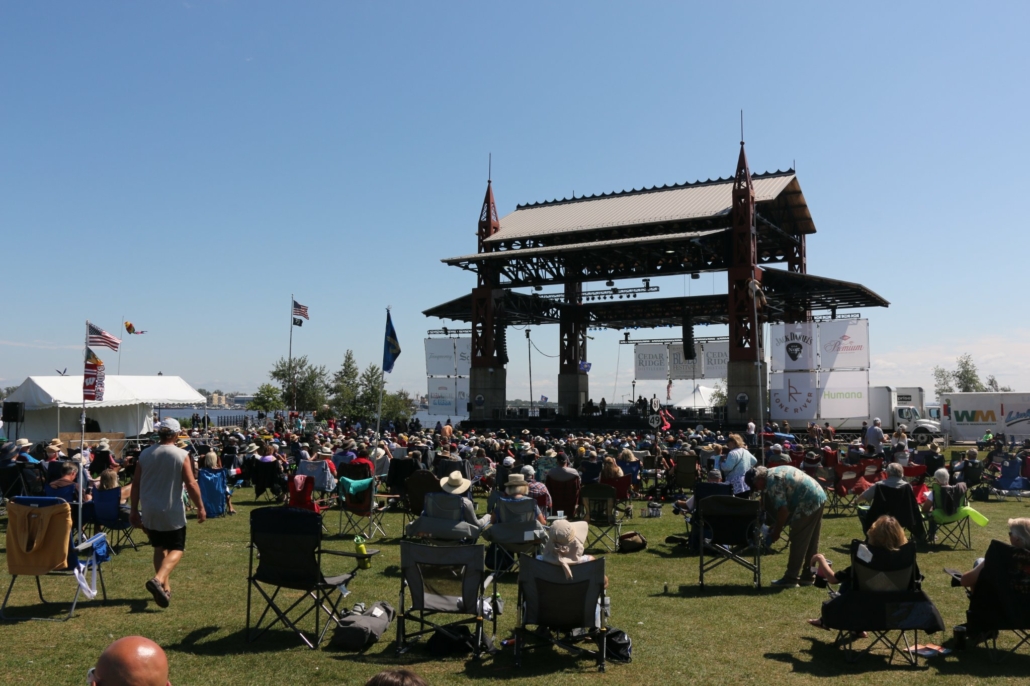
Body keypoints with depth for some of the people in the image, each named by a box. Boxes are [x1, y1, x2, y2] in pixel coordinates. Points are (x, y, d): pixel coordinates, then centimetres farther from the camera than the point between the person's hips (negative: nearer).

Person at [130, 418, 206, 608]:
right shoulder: (181, 455, -11)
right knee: (176, 548, 5)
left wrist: (133, 510, 14)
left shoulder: (145, 454, 2)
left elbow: (135, 484, 5)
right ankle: (158, 579, -18)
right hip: (172, 512, -4)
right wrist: (200, 508, -3)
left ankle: (165, 587, 19)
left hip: (150, 512, 5)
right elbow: (191, 484, -13)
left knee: (159, 547, 17)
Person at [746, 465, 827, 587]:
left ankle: (791, 578, 2)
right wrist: (776, 526, 21)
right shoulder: (775, 472, 15)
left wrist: (776, 532, -5)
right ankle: (808, 575, 25)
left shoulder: (772, 481, -15)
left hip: (808, 503, -10)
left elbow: (783, 510, -16)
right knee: (811, 541, 17)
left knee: (798, 541, -3)